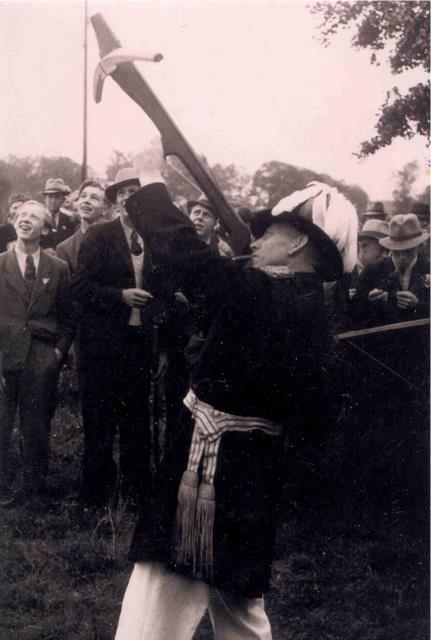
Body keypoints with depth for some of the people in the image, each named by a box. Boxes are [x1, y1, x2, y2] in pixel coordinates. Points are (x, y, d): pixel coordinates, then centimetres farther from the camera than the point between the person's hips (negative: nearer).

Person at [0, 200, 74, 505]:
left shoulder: (58, 269, 8)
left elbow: (66, 316, 11)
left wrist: (60, 349, 0)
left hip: (42, 359, 1)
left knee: (37, 427, 6)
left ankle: (34, 488, 20)